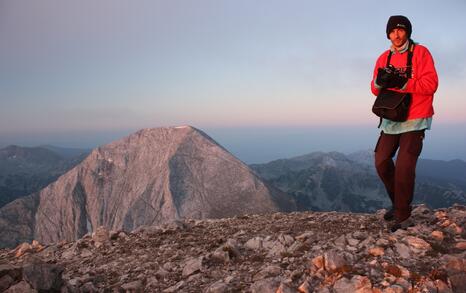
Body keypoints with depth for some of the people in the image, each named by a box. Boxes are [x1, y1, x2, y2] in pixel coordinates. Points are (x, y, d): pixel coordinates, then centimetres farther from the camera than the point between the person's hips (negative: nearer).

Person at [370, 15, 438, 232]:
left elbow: (431, 83, -14)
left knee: (404, 167, -13)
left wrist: (403, 83, -25)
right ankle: (397, 203, 23)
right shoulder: (384, 58, 11)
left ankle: (403, 217, -3)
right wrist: (380, 82, -16)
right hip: (391, 119, 6)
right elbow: (375, 89, 7)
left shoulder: (420, 52, -4)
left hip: (414, 120, -5)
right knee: (382, 162, 3)